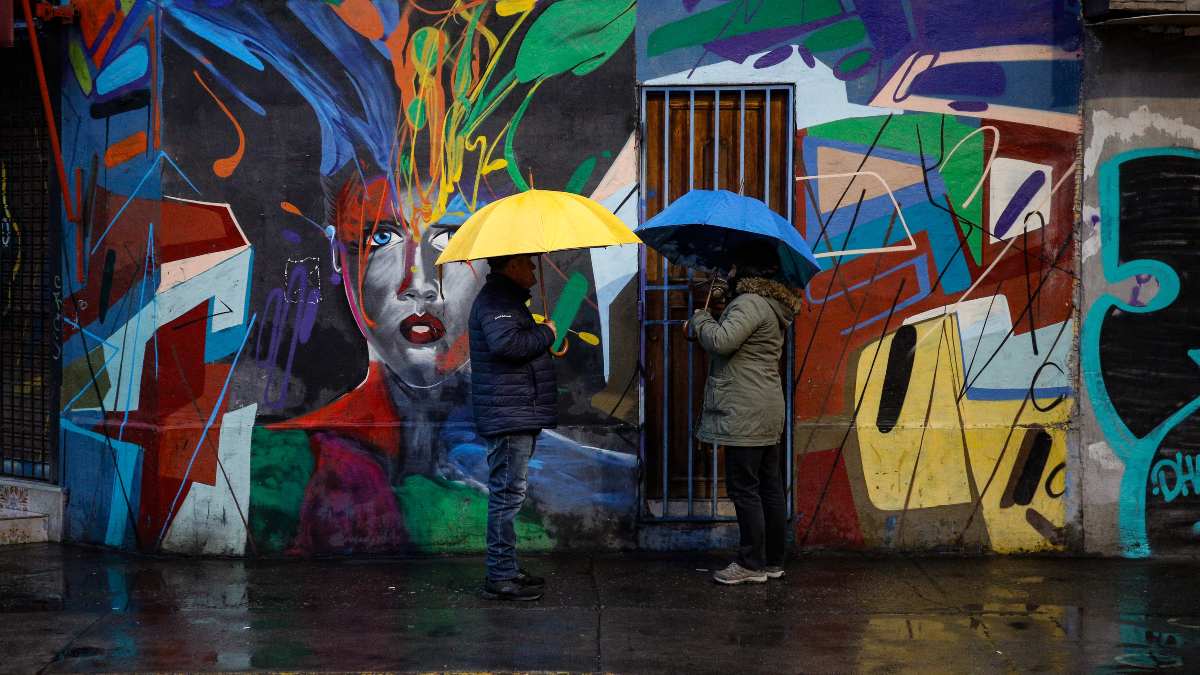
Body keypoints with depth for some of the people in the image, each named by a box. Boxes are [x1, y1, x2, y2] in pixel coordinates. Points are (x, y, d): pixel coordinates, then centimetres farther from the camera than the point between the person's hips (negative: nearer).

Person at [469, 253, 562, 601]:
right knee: (508, 494, -9)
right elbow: (505, 343, -30)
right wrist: (546, 334, -16)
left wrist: (544, 342, 15)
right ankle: (500, 578, -6)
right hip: (510, 415, -11)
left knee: (507, 494, 15)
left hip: (517, 415, 11)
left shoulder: (506, 299, 22)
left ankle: (507, 570, 22)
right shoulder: (496, 301, -13)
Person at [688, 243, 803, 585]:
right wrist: (707, 323, 16)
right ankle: (773, 561, 17)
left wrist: (700, 319, -7)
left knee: (744, 488, -5)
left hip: (745, 415, -10)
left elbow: (721, 341, -24)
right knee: (770, 488, 11)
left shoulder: (750, 304, -15)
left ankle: (751, 563, -1)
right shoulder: (770, 306, 18)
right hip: (767, 412, 10)